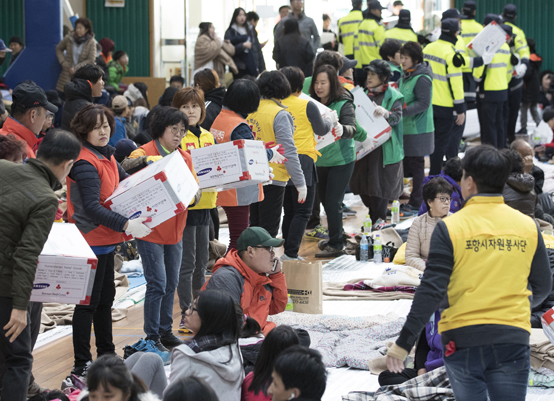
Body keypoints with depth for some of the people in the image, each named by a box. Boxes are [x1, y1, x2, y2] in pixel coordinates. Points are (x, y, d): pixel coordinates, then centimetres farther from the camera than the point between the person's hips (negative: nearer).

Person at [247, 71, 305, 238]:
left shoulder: (251, 110, 5)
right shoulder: (280, 115, -13)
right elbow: (288, 151, -17)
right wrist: (300, 183, -13)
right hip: (273, 179, -6)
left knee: (255, 226, 17)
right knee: (269, 230, -1)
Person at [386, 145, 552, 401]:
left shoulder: (449, 228, -7)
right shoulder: (528, 226, 2)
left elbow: (431, 291, -11)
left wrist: (403, 343, -6)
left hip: (462, 339, -1)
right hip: (513, 339, 2)